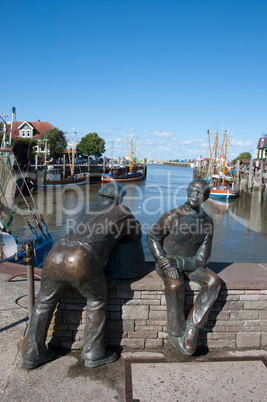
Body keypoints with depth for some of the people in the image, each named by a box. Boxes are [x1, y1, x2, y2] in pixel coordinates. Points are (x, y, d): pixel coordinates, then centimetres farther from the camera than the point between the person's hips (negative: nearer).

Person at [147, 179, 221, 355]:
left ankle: (192, 328, -17)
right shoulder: (172, 216, -18)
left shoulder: (207, 222, -7)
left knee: (214, 282, -22)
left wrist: (177, 262, -22)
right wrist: (164, 261, -17)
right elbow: (152, 237, -4)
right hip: (166, 261, -3)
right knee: (175, 285, -33)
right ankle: (177, 334, -13)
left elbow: (202, 259, -7)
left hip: (190, 263, 4)